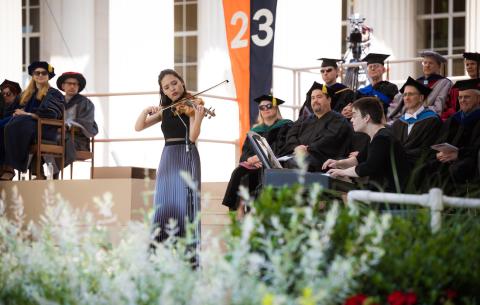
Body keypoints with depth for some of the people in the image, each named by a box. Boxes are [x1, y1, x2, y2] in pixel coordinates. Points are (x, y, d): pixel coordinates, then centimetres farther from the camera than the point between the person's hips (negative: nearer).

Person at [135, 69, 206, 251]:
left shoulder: (191, 106, -2)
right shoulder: (164, 111, 15)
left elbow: (193, 137, -15)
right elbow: (138, 127, 11)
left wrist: (198, 118, -32)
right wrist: (146, 111, -7)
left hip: (187, 159, -5)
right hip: (168, 159, 5)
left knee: (184, 205, -13)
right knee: (164, 206, -1)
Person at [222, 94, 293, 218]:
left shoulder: (285, 126, 8)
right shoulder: (255, 130, 24)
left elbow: (281, 149, -6)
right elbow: (245, 151, 13)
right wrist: (250, 158, -12)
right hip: (254, 164, 5)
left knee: (246, 175, -33)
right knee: (238, 172, -29)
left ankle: (241, 209, -35)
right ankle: (238, 211, -36)